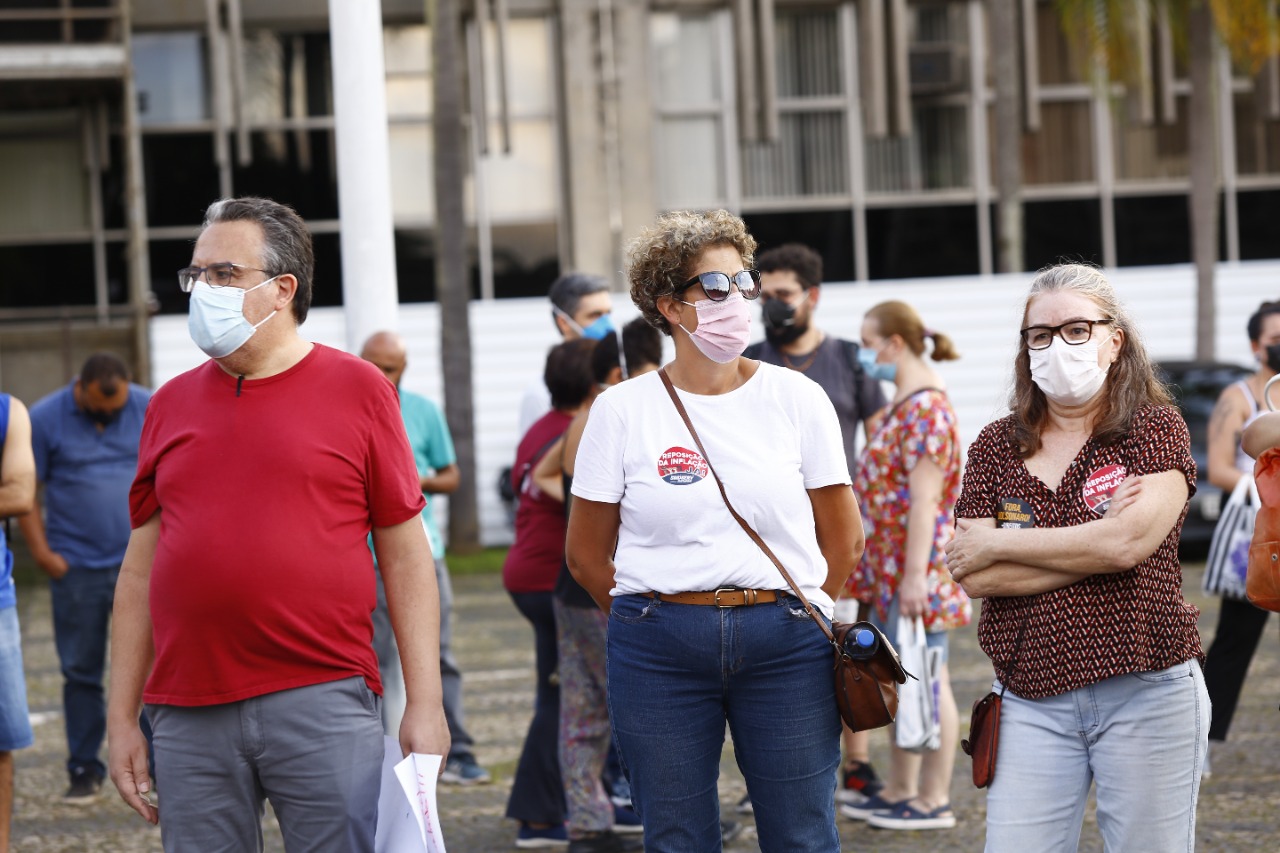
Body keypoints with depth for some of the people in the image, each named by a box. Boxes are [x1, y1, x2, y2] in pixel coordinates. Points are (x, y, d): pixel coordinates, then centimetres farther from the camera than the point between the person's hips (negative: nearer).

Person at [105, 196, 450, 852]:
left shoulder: (357, 390, 4)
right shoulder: (171, 404, 12)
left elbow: (406, 556, 2)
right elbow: (141, 570, 14)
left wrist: (425, 704, -5)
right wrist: (120, 719, 9)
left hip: (323, 703, -3)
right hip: (188, 718, 3)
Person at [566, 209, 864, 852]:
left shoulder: (796, 399, 3)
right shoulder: (622, 410, 1)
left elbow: (843, 536, 10)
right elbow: (586, 554, 7)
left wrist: (796, 617, 11)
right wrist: (655, 622, 11)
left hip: (784, 647, 1)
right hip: (660, 652, 0)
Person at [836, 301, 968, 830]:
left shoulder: (926, 408, -16)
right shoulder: (903, 404, 16)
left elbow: (924, 499, -21)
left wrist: (915, 576, -24)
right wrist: (872, 569, 23)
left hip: (917, 568, -10)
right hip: (889, 569, 10)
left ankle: (934, 802, -1)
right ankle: (899, 792, 21)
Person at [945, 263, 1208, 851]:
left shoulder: (1156, 428, 0)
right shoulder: (995, 447, 9)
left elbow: (1127, 543, -16)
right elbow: (975, 578, -3)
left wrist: (997, 545, -7)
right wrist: (1094, 547, -11)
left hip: (1146, 695, -2)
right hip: (1032, 701, 2)